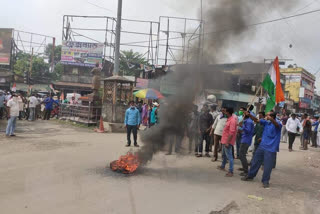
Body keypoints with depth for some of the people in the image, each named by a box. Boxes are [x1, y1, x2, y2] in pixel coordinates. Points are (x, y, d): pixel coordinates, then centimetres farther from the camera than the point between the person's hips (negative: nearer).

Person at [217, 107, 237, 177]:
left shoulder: (232, 120, -20)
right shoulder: (229, 119, 11)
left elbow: (231, 132, -25)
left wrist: (227, 142, -26)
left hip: (227, 142, -10)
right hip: (224, 141, 10)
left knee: (229, 156, -9)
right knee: (224, 155, 23)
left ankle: (231, 172, -7)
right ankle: (222, 166, 40)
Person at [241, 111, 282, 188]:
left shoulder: (277, 123, -13)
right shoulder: (266, 122, 5)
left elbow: (277, 124, -35)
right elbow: (256, 120, 5)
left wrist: (271, 119, -56)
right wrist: (249, 115, -12)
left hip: (271, 149, -6)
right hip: (262, 146, 6)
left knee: (268, 166, 1)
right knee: (255, 161, 15)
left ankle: (265, 181, 20)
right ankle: (250, 176, 32)